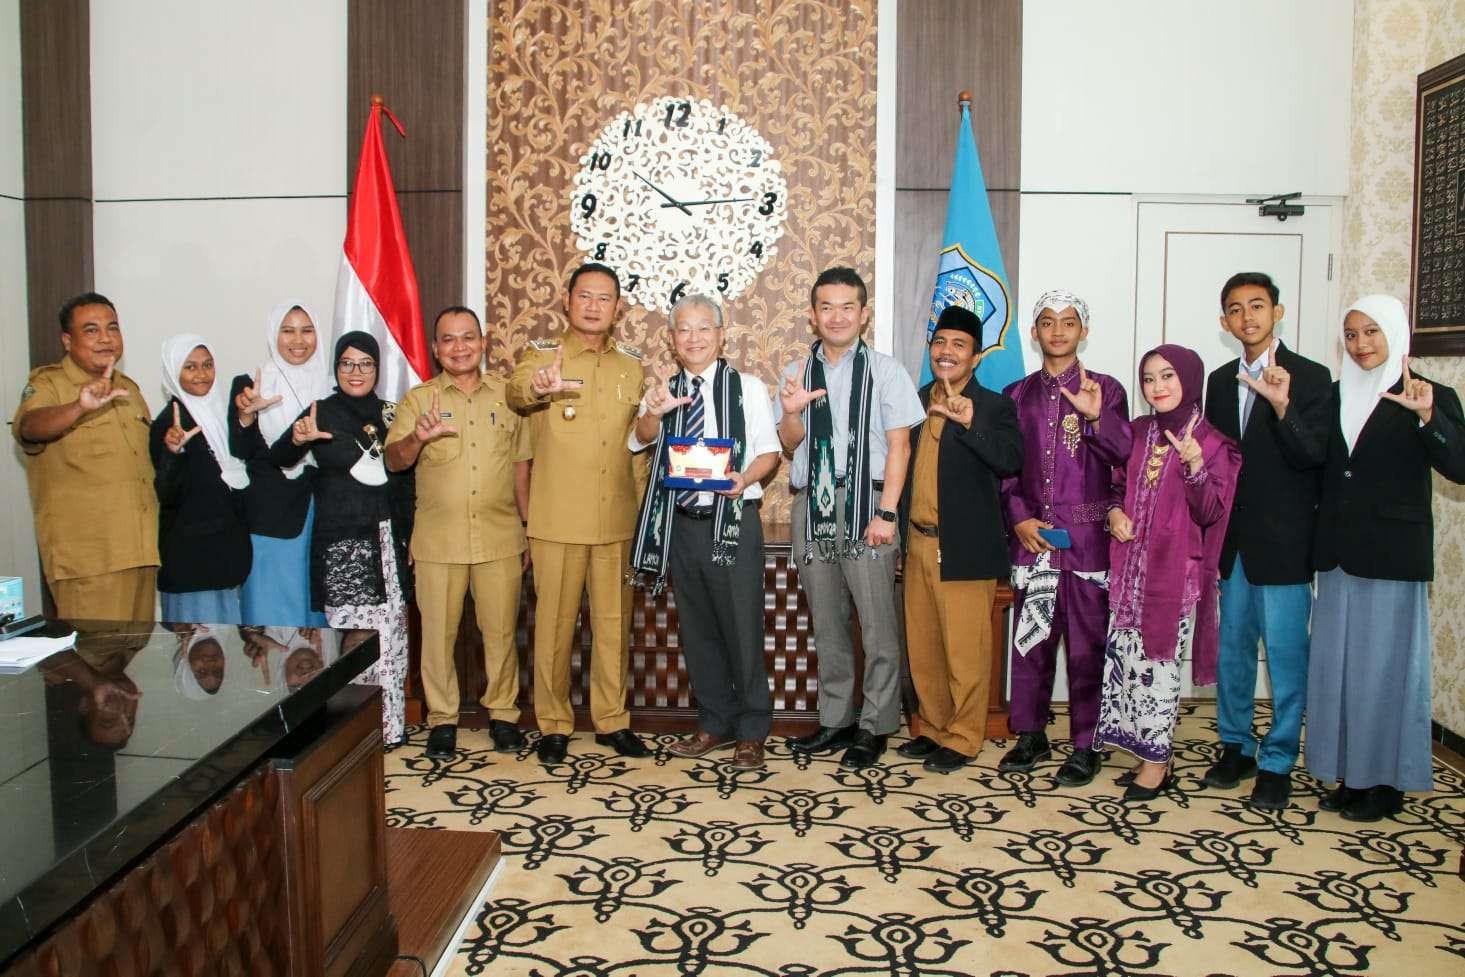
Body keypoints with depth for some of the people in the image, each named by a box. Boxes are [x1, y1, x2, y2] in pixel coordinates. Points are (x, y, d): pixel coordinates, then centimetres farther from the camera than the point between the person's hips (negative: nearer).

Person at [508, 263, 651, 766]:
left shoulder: (631, 363, 10)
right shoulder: (543, 354, -2)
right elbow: (516, 391, -25)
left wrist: (641, 507, 13)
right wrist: (537, 386, -49)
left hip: (616, 519, 3)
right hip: (558, 518, -3)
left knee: (614, 623, 10)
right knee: (554, 623, 4)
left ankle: (612, 720, 24)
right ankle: (553, 724, 19)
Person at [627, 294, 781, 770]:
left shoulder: (748, 387, 0)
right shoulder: (665, 391, 10)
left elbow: (768, 451, -2)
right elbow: (640, 441, -7)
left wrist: (744, 479, -23)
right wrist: (653, 414, -29)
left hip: (733, 520, -4)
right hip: (680, 521, 4)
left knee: (742, 628, 0)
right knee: (697, 629, 13)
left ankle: (751, 733, 14)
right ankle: (715, 723, 27)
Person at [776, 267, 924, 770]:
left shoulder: (885, 371, -1)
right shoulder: (796, 373, 10)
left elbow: (898, 445, -5)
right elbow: (791, 446, 10)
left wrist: (886, 513, -13)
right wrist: (791, 412, -12)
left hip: (865, 502, -4)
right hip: (811, 502, 4)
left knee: (877, 621, -1)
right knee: (826, 620, 12)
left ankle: (874, 726, 11)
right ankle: (835, 719, 23)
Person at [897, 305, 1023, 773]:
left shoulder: (993, 407, -4)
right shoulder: (915, 403, 13)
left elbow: (1010, 461, -21)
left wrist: (970, 421, -34)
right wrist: (900, 531, 7)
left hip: (965, 549, -6)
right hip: (917, 543, 6)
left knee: (966, 651, 2)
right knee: (922, 648, 14)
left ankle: (962, 739, 15)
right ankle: (934, 729, 28)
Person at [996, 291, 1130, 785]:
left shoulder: (1105, 390, 2)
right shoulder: (1018, 395, 10)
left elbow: (1123, 454, -10)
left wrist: (1095, 416, -27)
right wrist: (1019, 518, -4)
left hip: (1087, 536, -2)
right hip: (1032, 535, 3)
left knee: (1087, 642, 2)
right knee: (1030, 637, 8)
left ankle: (1086, 745, 13)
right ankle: (1031, 735, 21)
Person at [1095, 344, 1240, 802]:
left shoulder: (1212, 443, -6)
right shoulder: (1138, 433, 9)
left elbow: (1210, 513, -11)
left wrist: (1195, 465, -26)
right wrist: (1113, 512, -1)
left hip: (1174, 571, -5)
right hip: (1130, 564, 5)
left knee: (1157, 661, -2)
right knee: (1126, 657, 6)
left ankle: (1157, 762, 11)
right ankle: (1146, 751, 19)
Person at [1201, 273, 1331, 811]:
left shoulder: (1310, 377, -6)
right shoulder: (1220, 381, 10)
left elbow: (1312, 457, -16)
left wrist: (1282, 405, -31)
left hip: (1283, 542, -5)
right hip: (1232, 541, 5)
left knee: (1285, 654, 0)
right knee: (1233, 647, 13)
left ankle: (1278, 762, 11)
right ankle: (1236, 746, 27)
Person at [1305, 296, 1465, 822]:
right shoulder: (1335, 395, 10)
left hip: (1391, 555, -5)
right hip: (1338, 554, 5)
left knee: (1383, 664, 1)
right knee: (1338, 663, 9)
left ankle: (1386, 783, 14)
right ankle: (1351, 777, 21)